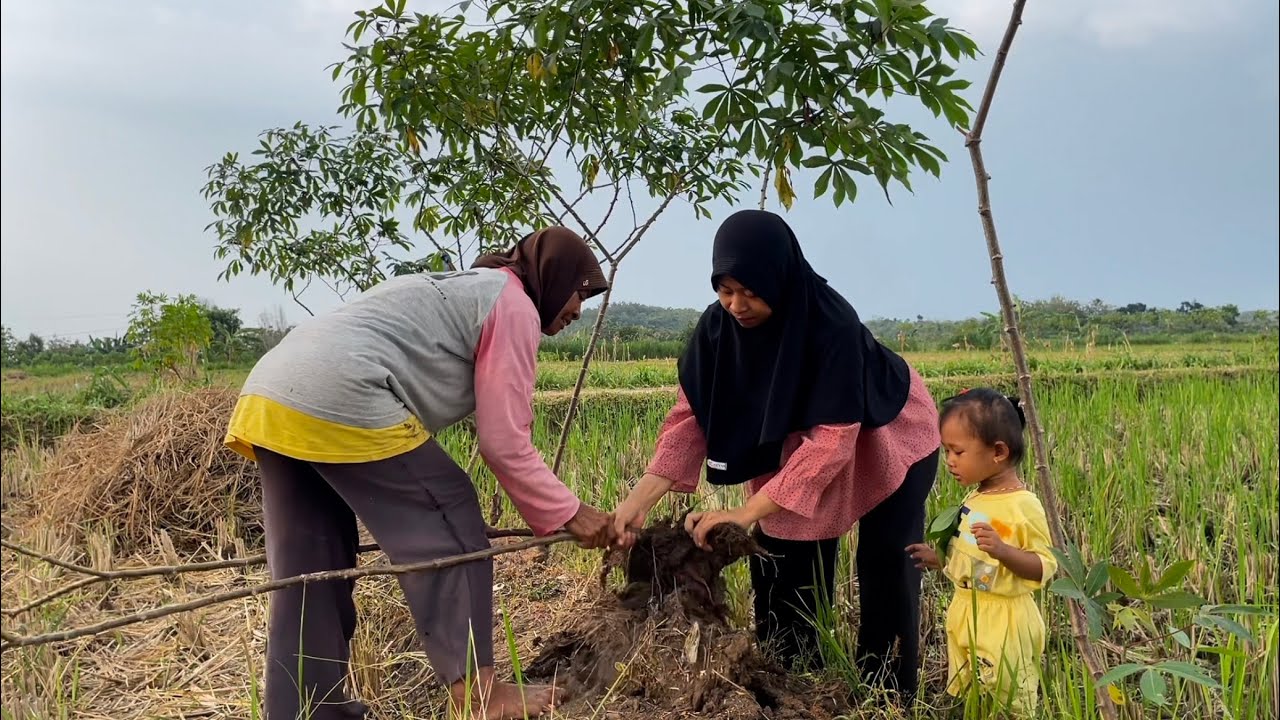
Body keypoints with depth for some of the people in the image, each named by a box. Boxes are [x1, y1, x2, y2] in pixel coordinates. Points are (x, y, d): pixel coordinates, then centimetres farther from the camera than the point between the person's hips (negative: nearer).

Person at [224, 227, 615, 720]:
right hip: (341, 405, -10)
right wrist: (567, 513, 11)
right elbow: (504, 443, -1)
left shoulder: (463, 290, 32)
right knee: (450, 537, 4)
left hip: (269, 402, 10)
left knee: (308, 578, 14)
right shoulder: (513, 305, 4)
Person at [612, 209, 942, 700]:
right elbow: (691, 416, -23)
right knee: (786, 571, 6)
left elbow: (831, 439, -41)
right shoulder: (718, 325, -23)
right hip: (795, 448, 5)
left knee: (885, 576, -3)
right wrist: (639, 500, -35)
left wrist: (747, 513, -46)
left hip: (888, 443, -4)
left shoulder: (832, 324, -38)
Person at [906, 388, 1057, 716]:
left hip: (1003, 622, -8)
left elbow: (1044, 567, -19)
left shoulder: (1023, 506, -18)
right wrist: (939, 559, 10)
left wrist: (1003, 550, -32)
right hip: (965, 615, 8)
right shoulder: (975, 498, 6)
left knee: (1008, 706, 3)